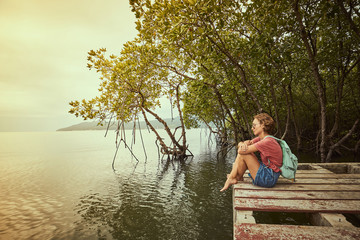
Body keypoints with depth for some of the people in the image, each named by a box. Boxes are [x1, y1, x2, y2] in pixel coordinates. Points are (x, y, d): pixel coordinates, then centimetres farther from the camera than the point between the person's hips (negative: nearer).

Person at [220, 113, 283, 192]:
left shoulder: (267, 141, -23)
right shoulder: (260, 138, 7)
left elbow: (241, 151, -25)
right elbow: (240, 146, 6)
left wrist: (247, 144, -4)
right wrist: (242, 144, -18)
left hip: (268, 179, -9)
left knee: (243, 153, -15)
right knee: (243, 151, 5)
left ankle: (237, 178, 7)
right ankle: (232, 176, 7)